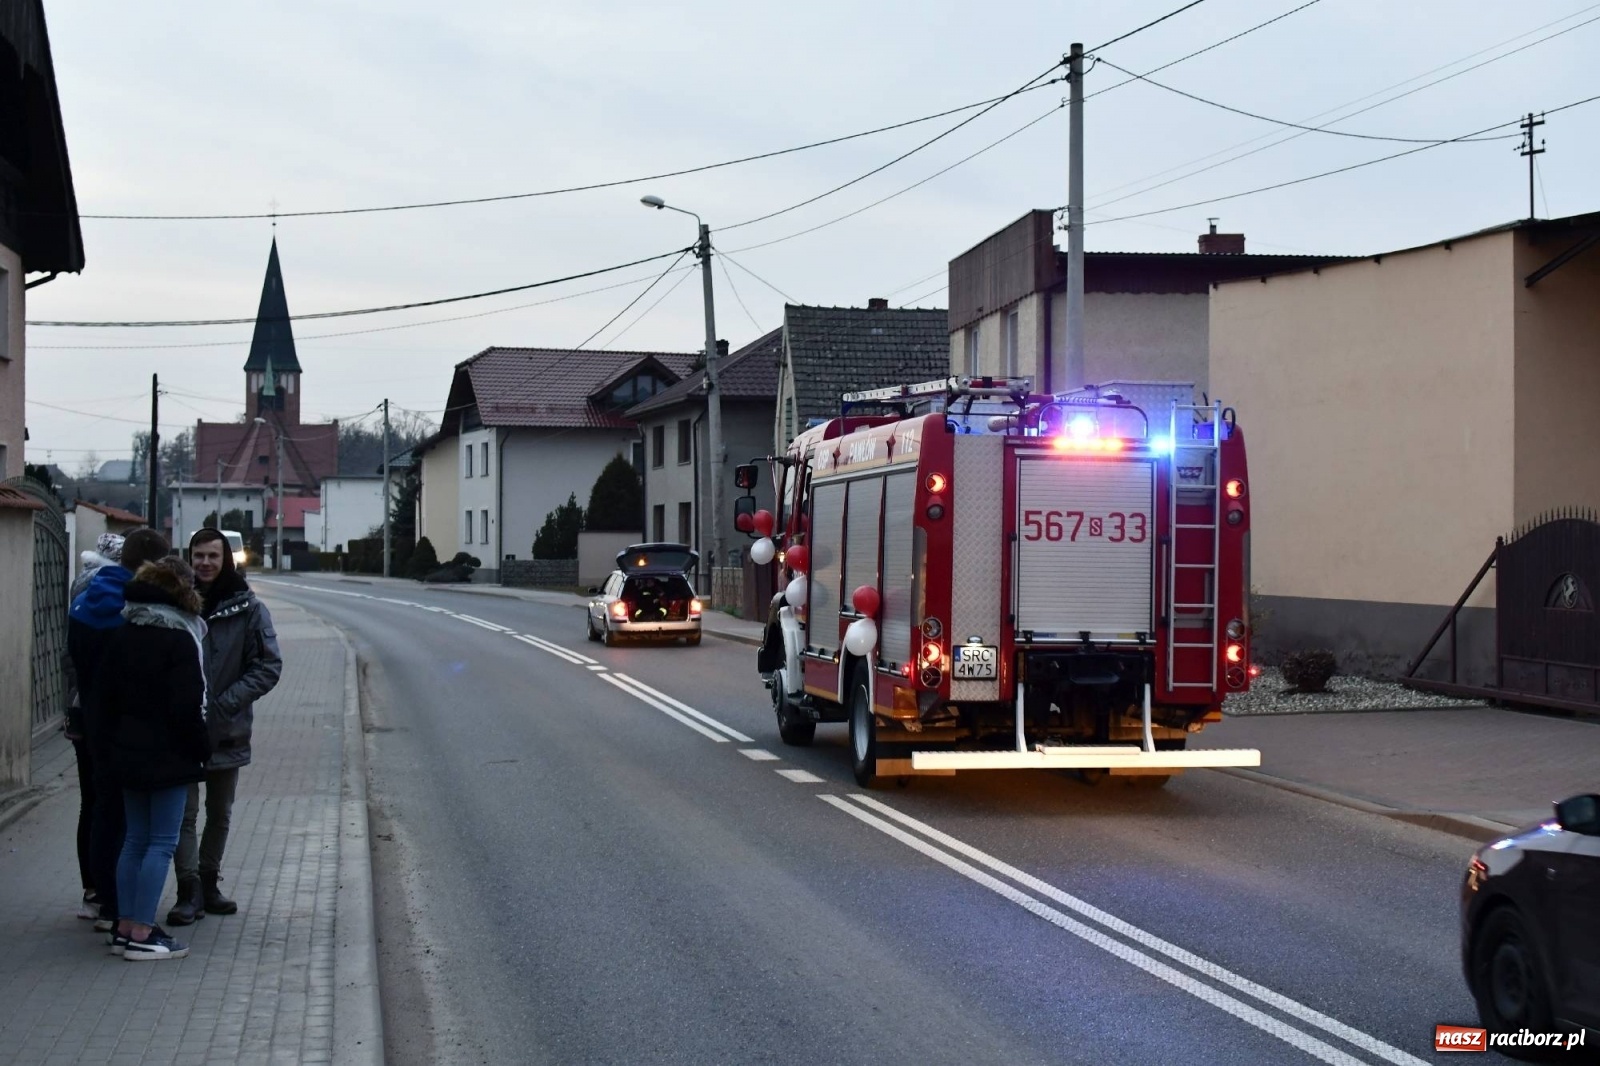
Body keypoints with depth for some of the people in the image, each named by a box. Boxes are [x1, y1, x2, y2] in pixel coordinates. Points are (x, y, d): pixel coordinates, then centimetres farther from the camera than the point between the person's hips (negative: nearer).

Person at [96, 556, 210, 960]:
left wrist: (117, 739, 17)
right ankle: (142, 934, -4)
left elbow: (106, 696, 10)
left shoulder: (121, 637, 8)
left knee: (135, 839, 14)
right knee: (162, 843, -2)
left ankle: (125, 927, 15)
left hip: (129, 755, 7)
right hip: (169, 756, -7)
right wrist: (200, 749, -7)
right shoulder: (179, 640, -15)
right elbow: (187, 707, -18)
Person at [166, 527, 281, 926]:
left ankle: (208, 883, 29)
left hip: (227, 730, 1)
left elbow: (269, 666, -5)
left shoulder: (249, 609, -4)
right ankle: (189, 890, 3)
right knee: (184, 812, -3)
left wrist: (226, 702, -15)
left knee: (220, 815, 15)